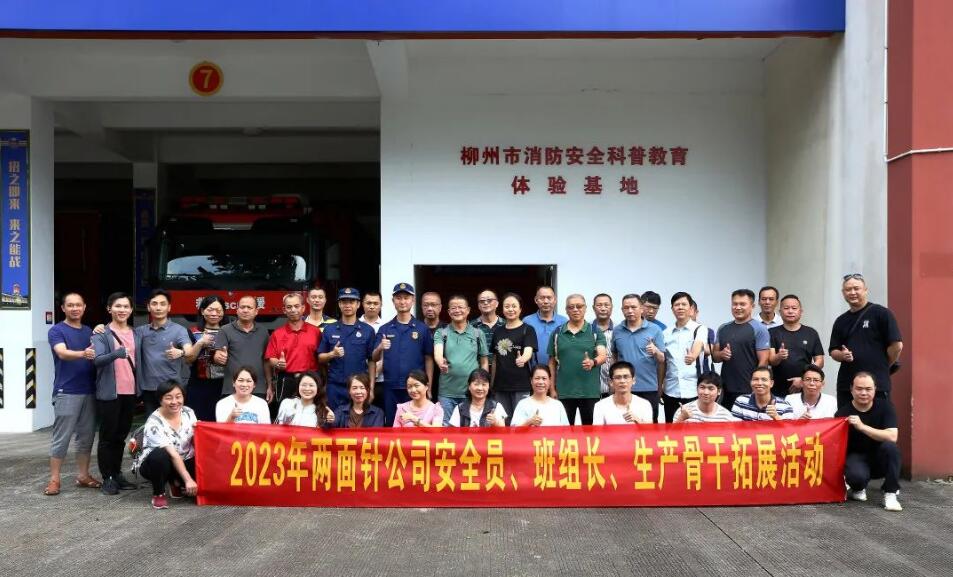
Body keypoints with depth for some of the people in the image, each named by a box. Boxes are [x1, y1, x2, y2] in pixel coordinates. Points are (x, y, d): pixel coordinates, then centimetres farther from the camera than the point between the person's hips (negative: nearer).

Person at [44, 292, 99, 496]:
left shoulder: (90, 332, 15)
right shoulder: (57, 330, -3)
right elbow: (62, 353, -21)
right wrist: (82, 354, -40)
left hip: (89, 391, 5)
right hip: (66, 392, -5)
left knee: (86, 436, 9)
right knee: (61, 437, -2)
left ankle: (83, 475, 18)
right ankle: (54, 479, 6)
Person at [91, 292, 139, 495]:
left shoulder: (135, 334, 11)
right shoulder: (101, 334, -4)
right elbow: (97, 360, -19)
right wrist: (116, 353, -39)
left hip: (130, 392, 5)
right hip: (109, 393, -5)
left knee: (121, 436, 13)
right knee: (107, 436, 1)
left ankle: (117, 474, 23)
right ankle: (107, 478, 8)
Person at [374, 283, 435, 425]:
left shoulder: (422, 329, 2)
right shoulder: (385, 329, 7)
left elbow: (428, 359, 2)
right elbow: (375, 359, 4)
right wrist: (380, 348, -18)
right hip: (390, 388, 2)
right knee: (391, 425, 9)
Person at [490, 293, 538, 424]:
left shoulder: (527, 330, -3)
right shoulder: (498, 332, 11)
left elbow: (528, 351, -19)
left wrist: (522, 359, -41)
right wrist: (491, 384, 13)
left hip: (522, 386, -5)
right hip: (500, 386, 5)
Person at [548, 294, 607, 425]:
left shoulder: (596, 332, 4)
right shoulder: (557, 333, 7)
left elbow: (602, 356, -7)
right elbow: (552, 362, 10)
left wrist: (593, 362, -29)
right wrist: (553, 389, 5)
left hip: (590, 391, -1)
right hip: (564, 392, 1)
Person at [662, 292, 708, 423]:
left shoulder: (700, 329, 0)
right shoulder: (666, 333, 10)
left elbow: (698, 345, -22)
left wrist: (693, 356, -44)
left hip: (693, 391, -3)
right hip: (671, 391, 3)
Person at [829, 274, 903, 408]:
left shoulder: (881, 313, -2)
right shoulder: (841, 321, 15)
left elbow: (897, 345, -6)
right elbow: (833, 351, 16)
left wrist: (883, 366, 4)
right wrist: (842, 355, -5)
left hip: (877, 386, -5)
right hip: (846, 386, 5)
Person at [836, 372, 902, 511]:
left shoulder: (884, 406, -10)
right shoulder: (843, 413, -12)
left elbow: (892, 437, -25)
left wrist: (862, 426, -35)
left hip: (880, 459, 2)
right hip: (856, 457, -1)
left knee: (890, 446, -33)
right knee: (856, 475, -36)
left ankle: (890, 493, -14)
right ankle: (859, 489, 5)